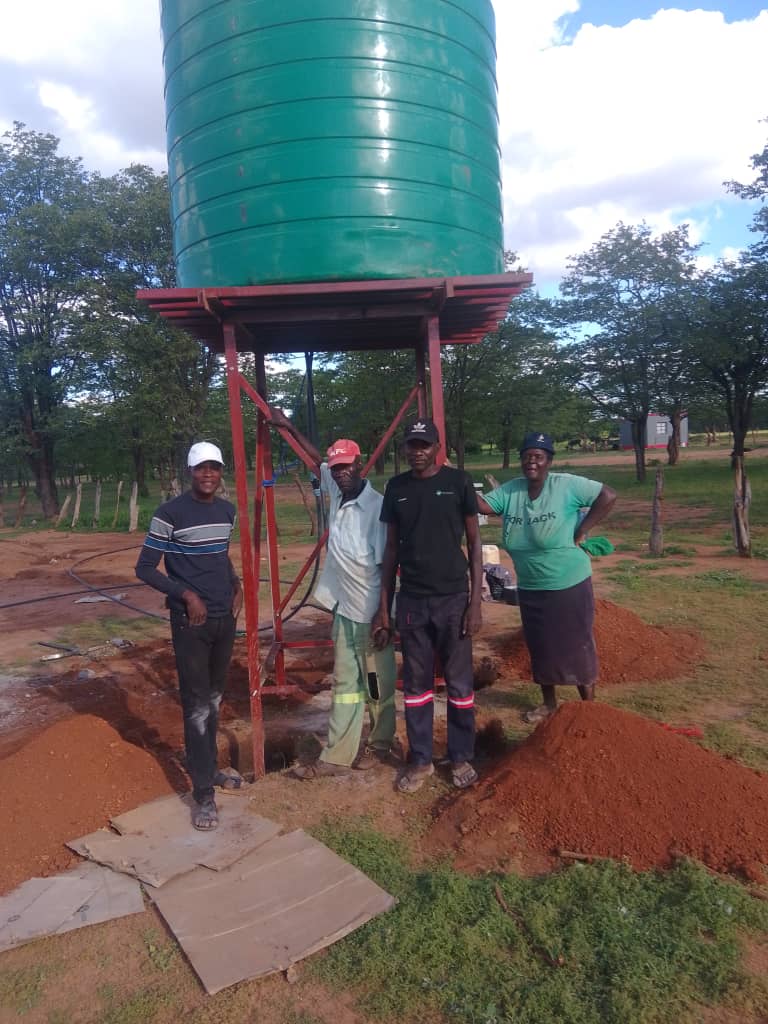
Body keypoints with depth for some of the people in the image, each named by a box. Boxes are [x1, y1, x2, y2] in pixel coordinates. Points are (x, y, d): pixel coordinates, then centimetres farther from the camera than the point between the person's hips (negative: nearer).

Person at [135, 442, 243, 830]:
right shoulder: (170, 514, -13)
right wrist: (186, 593, -19)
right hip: (190, 621, -6)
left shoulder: (227, 511, 7)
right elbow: (144, 568, -10)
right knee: (197, 706, -2)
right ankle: (203, 794, 7)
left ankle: (210, 768, 33)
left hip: (225, 618, 6)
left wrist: (236, 585, 6)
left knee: (214, 699, 17)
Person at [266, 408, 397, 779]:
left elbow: (387, 566, -18)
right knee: (344, 684, 14)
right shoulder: (336, 492, 2)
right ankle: (337, 756, 23)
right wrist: (289, 427, 24)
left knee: (378, 685, 11)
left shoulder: (377, 506, -19)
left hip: (372, 613, -7)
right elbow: (317, 459, 23)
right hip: (344, 609, 7)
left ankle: (379, 746, 29)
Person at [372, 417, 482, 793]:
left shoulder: (458, 482, -2)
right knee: (416, 684, 10)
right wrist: (384, 606, 7)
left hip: (453, 598, -2)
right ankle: (420, 761, 24)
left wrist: (475, 601, -6)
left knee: (459, 683, 7)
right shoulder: (396, 488, 6)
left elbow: (474, 542, 0)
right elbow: (391, 548, 10)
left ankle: (461, 758, 24)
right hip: (411, 601, 2)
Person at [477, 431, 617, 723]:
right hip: (530, 588, 5)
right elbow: (482, 505, -10)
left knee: (577, 645, 6)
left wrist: (581, 530, -17)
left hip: (569, 584, -5)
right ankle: (548, 703, 35)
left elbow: (608, 496, -15)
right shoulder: (510, 490, 0)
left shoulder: (566, 485, -13)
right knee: (540, 646, 17)